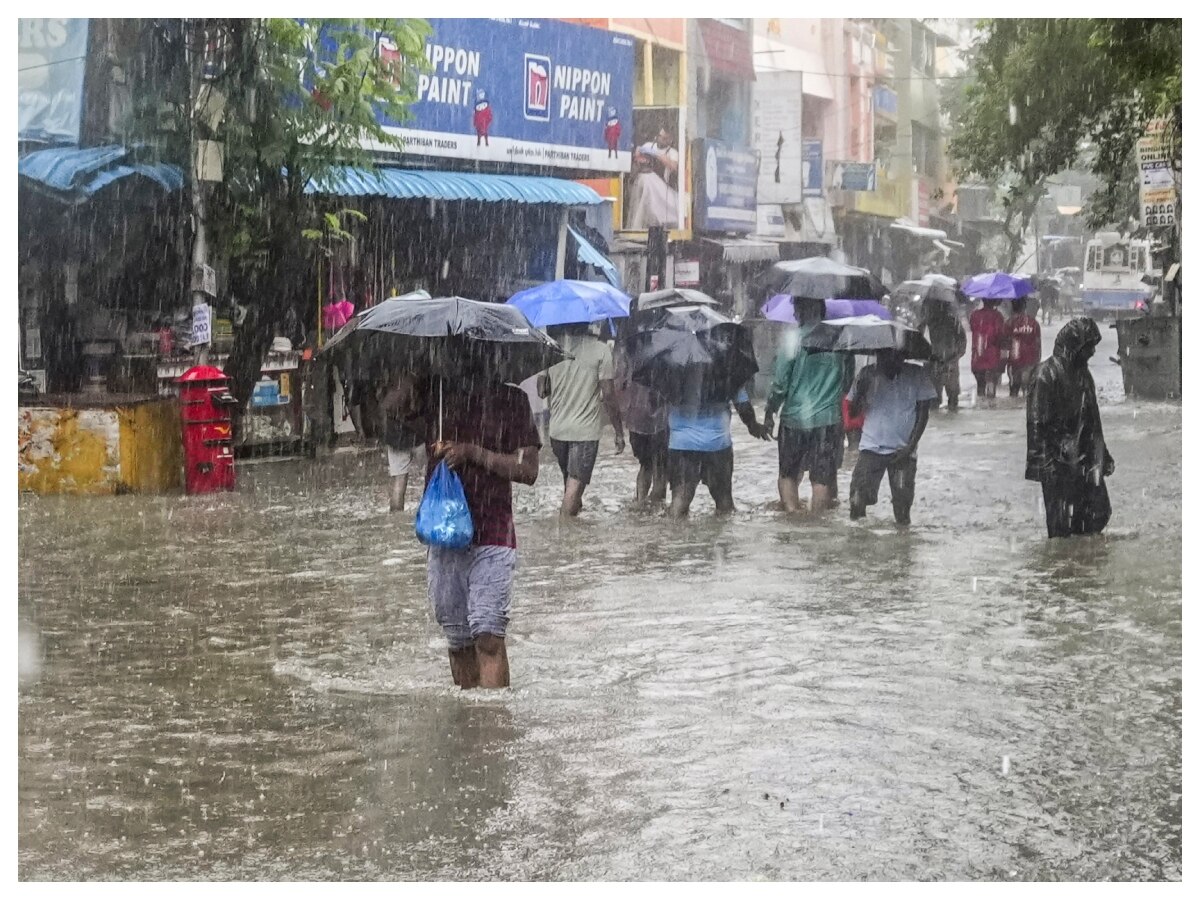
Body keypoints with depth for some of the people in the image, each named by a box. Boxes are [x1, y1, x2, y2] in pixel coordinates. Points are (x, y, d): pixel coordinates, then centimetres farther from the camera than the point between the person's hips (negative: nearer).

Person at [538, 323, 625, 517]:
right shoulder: (600, 350, -11)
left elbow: (542, 390, 5)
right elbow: (608, 394, -11)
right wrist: (619, 431, -2)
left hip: (557, 429, 4)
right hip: (585, 429, -4)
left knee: (570, 478, 22)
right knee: (575, 482, -4)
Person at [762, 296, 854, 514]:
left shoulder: (793, 339, -12)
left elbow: (780, 383, -9)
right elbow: (848, 381, 8)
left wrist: (769, 413, 2)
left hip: (795, 418, -2)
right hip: (829, 418, 2)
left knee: (788, 475, 12)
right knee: (822, 478, 6)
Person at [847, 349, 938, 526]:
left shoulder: (916, 375, -2)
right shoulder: (867, 375, 0)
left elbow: (923, 413, 1)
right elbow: (853, 411, 4)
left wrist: (910, 447, -7)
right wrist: (860, 391, -17)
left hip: (903, 451, 0)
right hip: (871, 448, 0)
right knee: (858, 501, -11)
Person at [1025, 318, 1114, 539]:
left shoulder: (1082, 373, 11)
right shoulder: (1047, 374, -14)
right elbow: (1036, 422, -16)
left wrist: (1103, 457, 18)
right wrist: (1044, 462, -19)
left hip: (1085, 460, 8)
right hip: (1058, 463, -8)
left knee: (1098, 514, 8)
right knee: (1062, 527, 0)